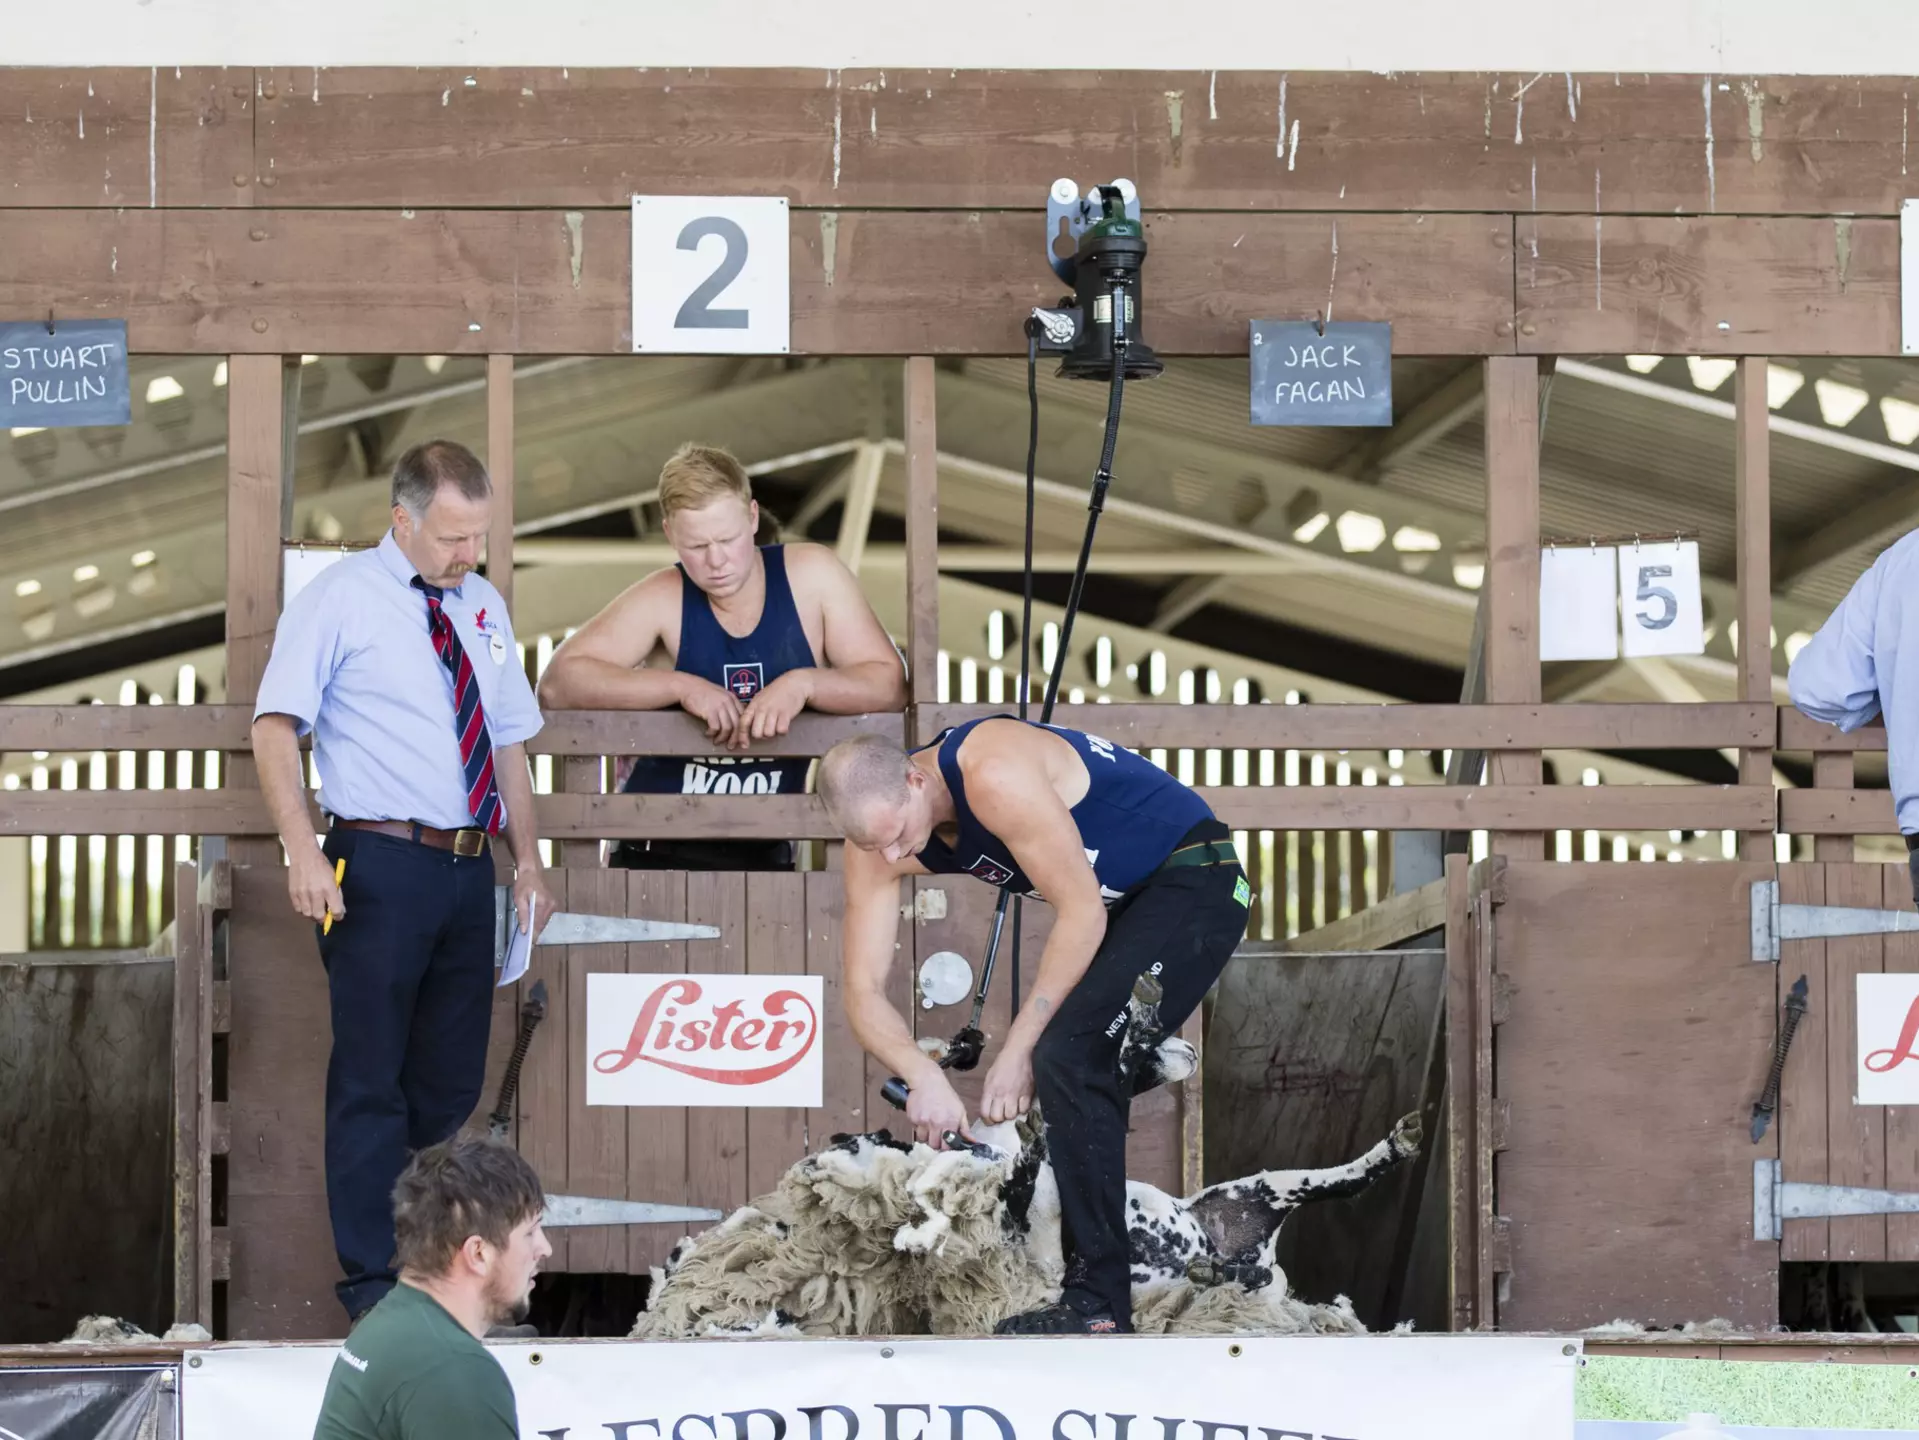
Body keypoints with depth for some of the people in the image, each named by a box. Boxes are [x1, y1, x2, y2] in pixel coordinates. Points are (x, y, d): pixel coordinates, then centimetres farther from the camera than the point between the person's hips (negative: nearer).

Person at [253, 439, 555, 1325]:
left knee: (453, 1077, 11)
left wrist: (529, 862, 16)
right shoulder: (342, 598, -4)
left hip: (468, 868, 6)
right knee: (372, 1076, -3)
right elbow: (275, 725, -10)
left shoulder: (482, 607, 15)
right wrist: (303, 852, -20)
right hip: (380, 868, -6)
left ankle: (416, 1240, 26)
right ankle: (369, 1277, 2)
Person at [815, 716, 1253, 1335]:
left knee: (1069, 1058, -21)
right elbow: (863, 991, -7)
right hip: (1126, 900, 9)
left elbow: (1082, 913, -25)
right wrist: (924, 1075, -25)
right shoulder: (877, 827, -8)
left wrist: (1018, 1050, -21)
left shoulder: (996, 776, -32)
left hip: (1193, 880, -9)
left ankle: (1100, 1304, -19)